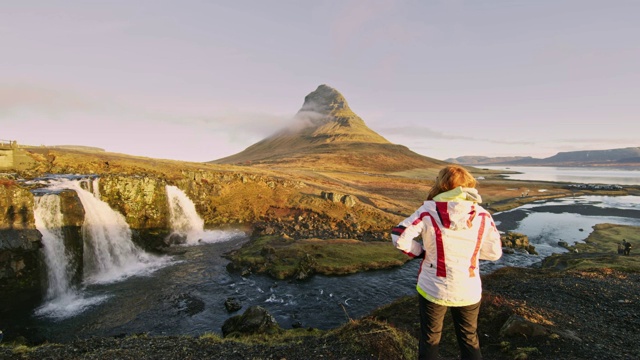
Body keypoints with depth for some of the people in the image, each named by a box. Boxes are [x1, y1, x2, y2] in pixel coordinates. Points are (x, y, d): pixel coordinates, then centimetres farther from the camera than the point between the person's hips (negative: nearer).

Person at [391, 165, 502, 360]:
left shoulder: (429, 211, -16)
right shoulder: (482, 216, -9)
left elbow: (399, 237, -22)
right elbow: (494, 252, -1)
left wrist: (422, 252, -6)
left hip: (434, 289, -2)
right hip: (469, 291, 2)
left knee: (430, 339, 20)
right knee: (469, 340, 25)